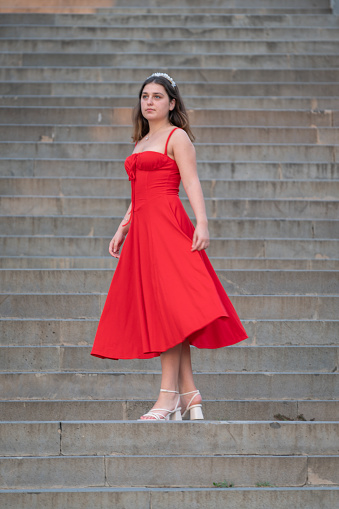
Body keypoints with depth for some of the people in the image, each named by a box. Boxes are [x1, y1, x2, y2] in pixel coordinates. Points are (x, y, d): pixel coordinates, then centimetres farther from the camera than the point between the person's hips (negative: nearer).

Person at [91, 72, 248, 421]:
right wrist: (122, 230, 21)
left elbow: (191, 183, -9)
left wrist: (202, 222, -21)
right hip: (142, 229, 8)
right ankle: (188, 392, 4)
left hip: (167, 226, -8)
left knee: (167, 306, -14)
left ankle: (169, 395, -17)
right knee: (162, 312, 3)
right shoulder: (141, 143, 24)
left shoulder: (177, 137, 2)